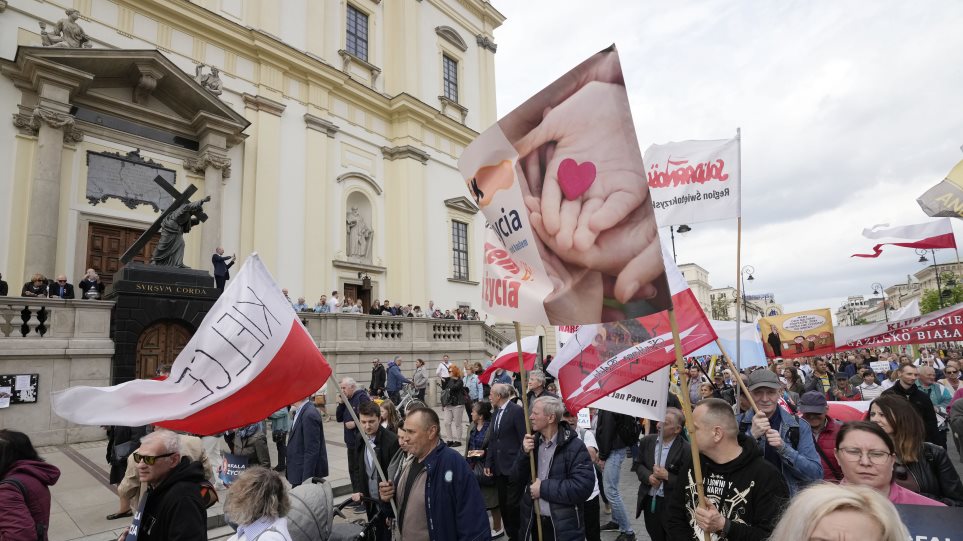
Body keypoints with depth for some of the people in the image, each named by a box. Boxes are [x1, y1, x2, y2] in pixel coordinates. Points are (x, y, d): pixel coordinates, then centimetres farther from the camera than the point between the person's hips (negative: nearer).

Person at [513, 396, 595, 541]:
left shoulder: (575, 446, -15)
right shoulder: (532, 442, 3)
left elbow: (583, 487, -24)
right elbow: (517, 478, 4)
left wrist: (544, 488, -19)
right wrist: (524, 454, -14)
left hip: (564, 526, -5)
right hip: (534, 521, 5)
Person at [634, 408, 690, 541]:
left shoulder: (686, 450, -18)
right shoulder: (647, 441, -1)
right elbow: (637, 464, 8)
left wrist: (667, 476, -24)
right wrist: (648, 476, -10)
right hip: (649, 500, 5)